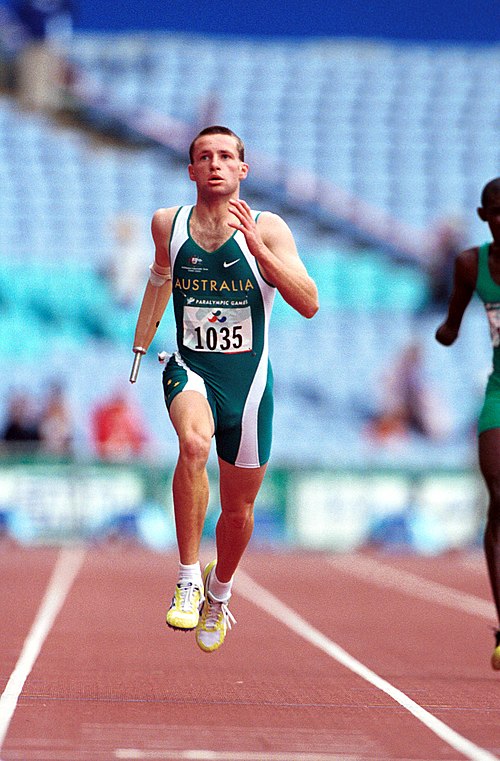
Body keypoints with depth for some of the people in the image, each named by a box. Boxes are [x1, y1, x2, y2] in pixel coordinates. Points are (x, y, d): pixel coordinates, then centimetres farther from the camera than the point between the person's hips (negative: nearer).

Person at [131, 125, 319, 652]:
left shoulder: (267, 229, -8)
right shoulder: (167, 224, 0)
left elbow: (309, 304, -18)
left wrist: (257, 248, -27)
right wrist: (141, 343, 29)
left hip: (248, 379, 1)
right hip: (190, 371, 0)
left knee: (238, 509, 12)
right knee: (194, 442, -36)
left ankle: (219, 590, 44)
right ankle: (188, 579, -27)